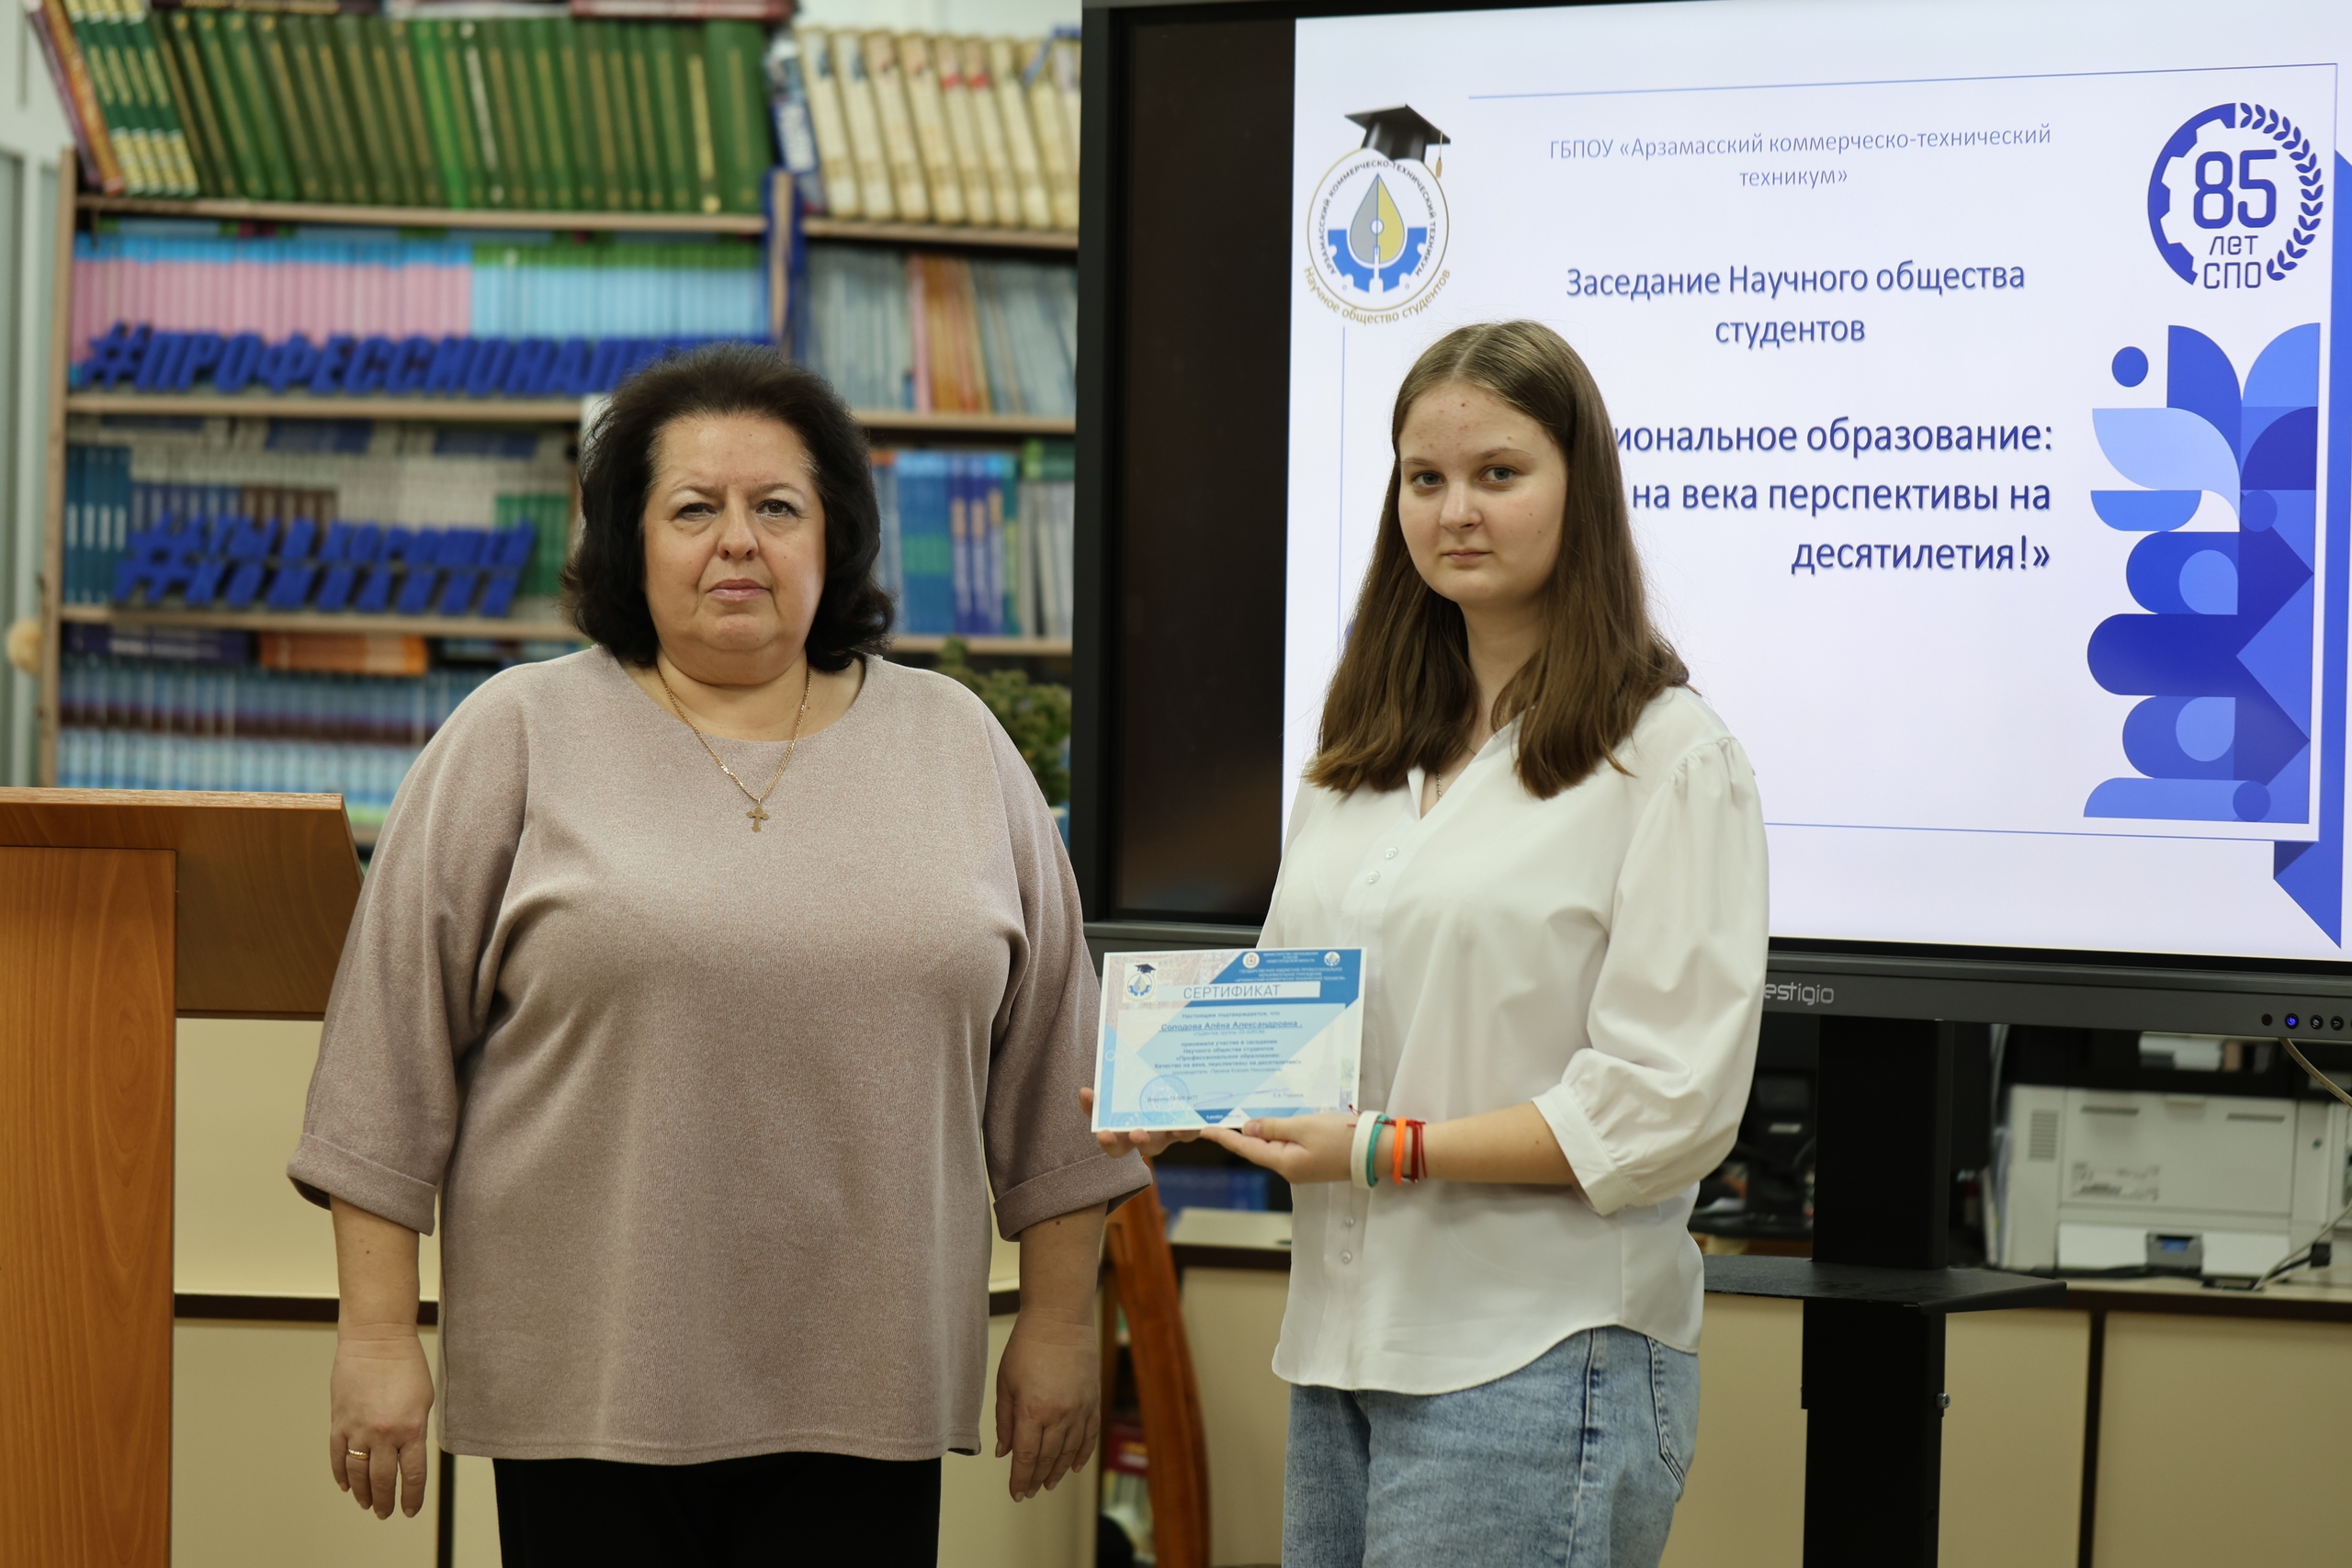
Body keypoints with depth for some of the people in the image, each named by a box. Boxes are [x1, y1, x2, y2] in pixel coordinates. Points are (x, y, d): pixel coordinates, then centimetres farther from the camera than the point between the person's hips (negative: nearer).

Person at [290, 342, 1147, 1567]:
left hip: (863, 1396, 2)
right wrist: (378, 1333, -5)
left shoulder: (959, 749, 8)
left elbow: (1045, 1062, 11)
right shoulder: (516, 742, 1)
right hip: (586, 1381, -2)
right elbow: (393, 1046, -1)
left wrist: (1059, 1319, 9)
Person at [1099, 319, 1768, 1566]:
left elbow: (1667, 1106, -13)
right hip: (1346, 1339, 7)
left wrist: (1387, 1150, -17)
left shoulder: (1670, 760, -8)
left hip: (1539, 1362, -7)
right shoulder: (1368, 761, 15)